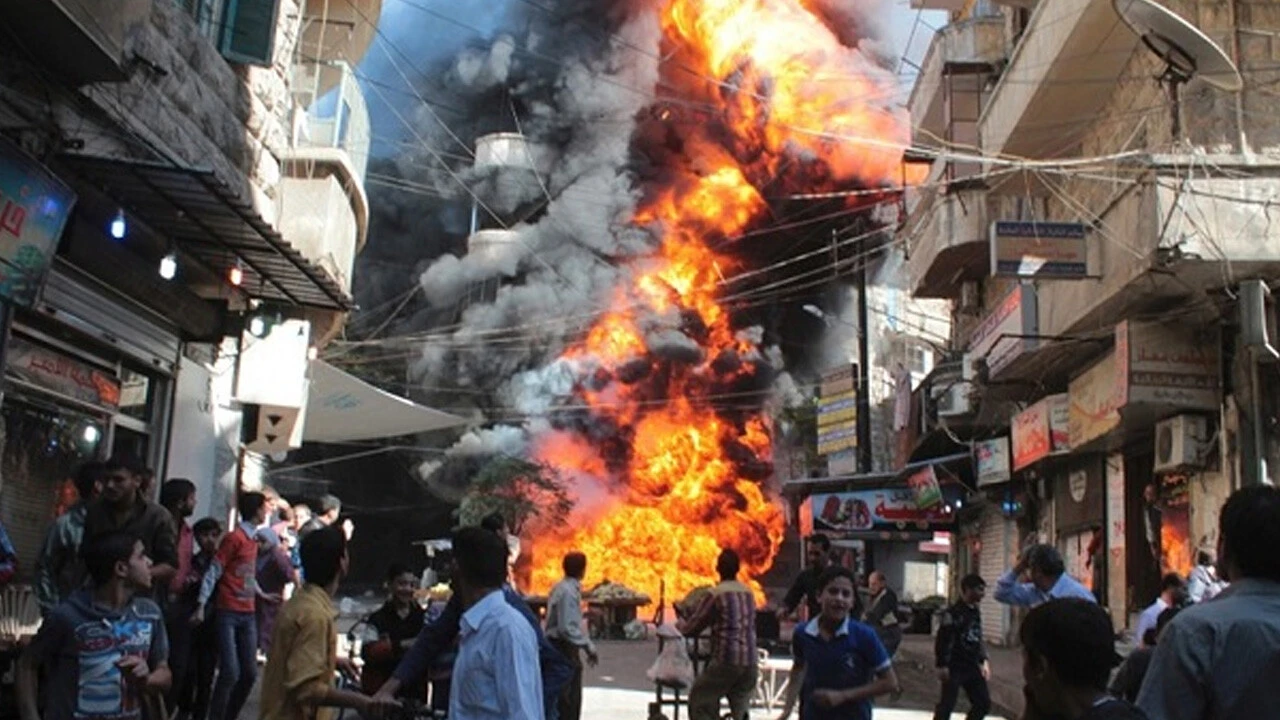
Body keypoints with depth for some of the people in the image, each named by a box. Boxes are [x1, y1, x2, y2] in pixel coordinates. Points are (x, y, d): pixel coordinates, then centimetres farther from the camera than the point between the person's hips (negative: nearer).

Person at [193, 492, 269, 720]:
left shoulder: (253, 539, 14)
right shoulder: (234, 538, -10)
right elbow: (213, 572, -12)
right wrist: (201, 606, -16)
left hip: (249, 614, 8)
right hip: (228, 613, -8)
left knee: (250, 672, 6)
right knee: (230, 672, -11)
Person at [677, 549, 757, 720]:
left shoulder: (716, 594, -6)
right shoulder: (749, 593, 12)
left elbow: (691, 628, 0)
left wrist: (679, 625, 22)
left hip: (726, 661, -6)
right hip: (750, 662, 6)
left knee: (699, 701, 9)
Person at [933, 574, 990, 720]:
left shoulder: (976, 612, 10)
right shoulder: (954, 613, -15)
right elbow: (943, 640, -17)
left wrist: (983, 661, 15)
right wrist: (942, 665, -19)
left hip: (973, 668, 8)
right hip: (955, 668, -8)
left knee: (984, 703, 11)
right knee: (947, 704, -1)